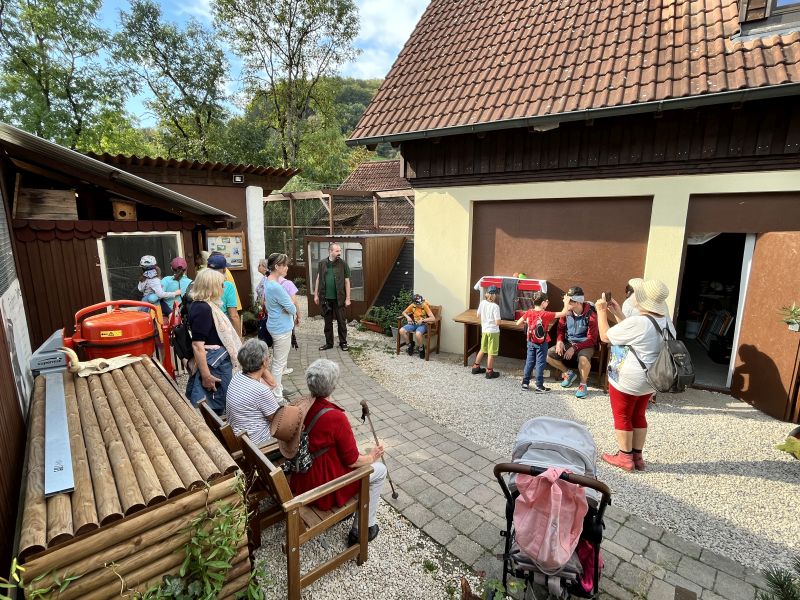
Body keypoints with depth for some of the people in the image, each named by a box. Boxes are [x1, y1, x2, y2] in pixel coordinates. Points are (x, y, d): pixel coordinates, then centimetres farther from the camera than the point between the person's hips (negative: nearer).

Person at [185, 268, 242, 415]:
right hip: (214, 365, -10)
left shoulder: (202, 305, 7)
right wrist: (206, 375, -26)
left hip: (219, 361, 10)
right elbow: (197, 345, -27)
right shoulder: (202, 309, -23)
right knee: (216, 408, 3)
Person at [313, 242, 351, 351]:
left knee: (341, 321, 7)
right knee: (328, 322, 12)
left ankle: (343, 342, 21)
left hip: (339, 298, -2)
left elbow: (347, 282, -3)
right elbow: (318, 279, 9)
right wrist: (316, 294, 6)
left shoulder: (343, 264, -4)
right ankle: (329, 343, 25)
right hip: (326, 298, 2)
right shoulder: (322, 263, 2)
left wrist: (348, 298, -6)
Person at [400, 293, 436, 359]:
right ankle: (410, 344, 7)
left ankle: (421, 348, -8)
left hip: (423, 325, -5)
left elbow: (433, 319, -25)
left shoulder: (425, 306, -17)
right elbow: (403, 312, 9)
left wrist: (422, 320, -30)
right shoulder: (412, 305, -5)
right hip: (414, 323, 5)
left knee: (417, 334, -38)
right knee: (401, 331, -19)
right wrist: (408, 317, -11)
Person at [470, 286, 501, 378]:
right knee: (491, 353, 5)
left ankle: (476, 367, 31)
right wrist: (498, 320, 0)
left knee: (482, 349, 22)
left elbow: (478, 315, 9)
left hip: (484, 330, 6)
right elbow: (498, 322, -21)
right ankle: (489, 372, 14)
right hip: (493, 331, -6)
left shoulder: (482, 303, -4)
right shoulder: (495, 306, -20)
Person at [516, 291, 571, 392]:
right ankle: (539, 386, 9)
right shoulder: (546, 314, -18)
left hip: (531, 342, 4)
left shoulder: (529, 312, -6)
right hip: (542, 344, -4)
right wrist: (566, 302, -5)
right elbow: (563, 313, -18)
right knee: (540, 363, 4)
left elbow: (518, 323, -1)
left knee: (529, 362, 13)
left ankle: (525, 383, 18)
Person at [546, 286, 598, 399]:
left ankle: (583, 384, -10)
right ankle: (568, 373, 11)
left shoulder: (590, 315, -18)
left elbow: (591, 339, -18)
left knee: (583, 359, -39)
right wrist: (560, 341, -17)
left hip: (585, 345, -5)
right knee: (548, 354, -14)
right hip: (568, 343, 5)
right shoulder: (566, 312, -4)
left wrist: (574, 348, -27)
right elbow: (560, 329, 5)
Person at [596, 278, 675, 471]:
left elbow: (605, 336, -13)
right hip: (650, 380, 8)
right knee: (638, 416, 19)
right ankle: (637, 456, 29)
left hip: (627, 380, -8)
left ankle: (625, 457, 19)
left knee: (622, 417, 8)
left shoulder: (637, 322, -26)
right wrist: (619, 313, 13)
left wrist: (601, 311, -2)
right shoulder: (666, 322, 2)